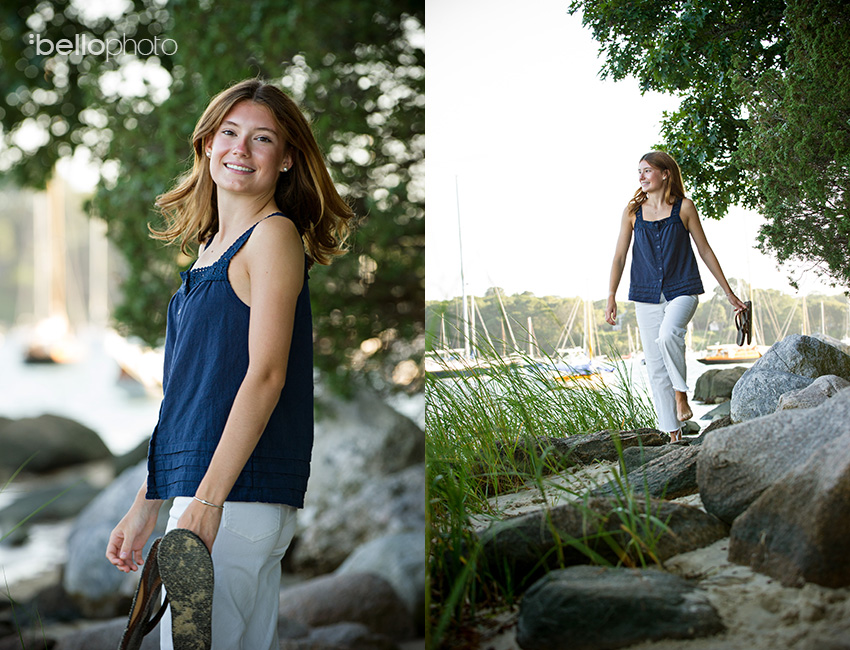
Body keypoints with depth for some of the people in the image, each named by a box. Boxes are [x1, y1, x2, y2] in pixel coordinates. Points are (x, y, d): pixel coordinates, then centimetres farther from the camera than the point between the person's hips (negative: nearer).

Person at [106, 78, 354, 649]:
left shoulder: (274, 235, -7)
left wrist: (208, 499, -22)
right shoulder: (212, 248, 18)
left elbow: (265, 375, -16)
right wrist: (146, 506, 20)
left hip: (239, 493, -8)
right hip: (199, 487, 8)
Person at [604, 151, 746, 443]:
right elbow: (620, 255, 7)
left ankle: (681, 394, -11)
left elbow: (704, 250, 6)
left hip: (682, 290, -2)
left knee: (668, 335, -33)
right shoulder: (633, 211, 6)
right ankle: (673, 435, 8)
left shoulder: (684, 207, 1)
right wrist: (611, 296, -3)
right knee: (656, 370, 0)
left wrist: (728, 292, 8)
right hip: (646, 295, 3)